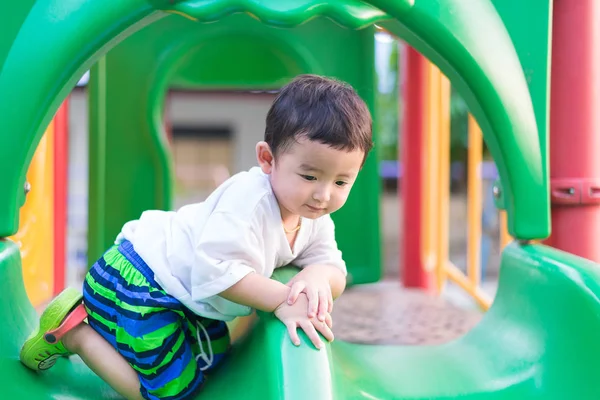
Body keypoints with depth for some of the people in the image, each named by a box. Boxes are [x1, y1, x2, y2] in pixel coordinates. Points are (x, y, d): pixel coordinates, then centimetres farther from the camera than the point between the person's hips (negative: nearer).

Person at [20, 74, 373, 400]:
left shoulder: (315, 219, -6)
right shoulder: (248, 198, -34)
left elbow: (336, 270, -7)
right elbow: (218, 270, -39)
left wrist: (318, 276, -30)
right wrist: (282, 300, -35)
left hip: (183, 294, 9)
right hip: (135, 281, -9)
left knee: (214, 359, 29)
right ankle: (72, 329, 7)